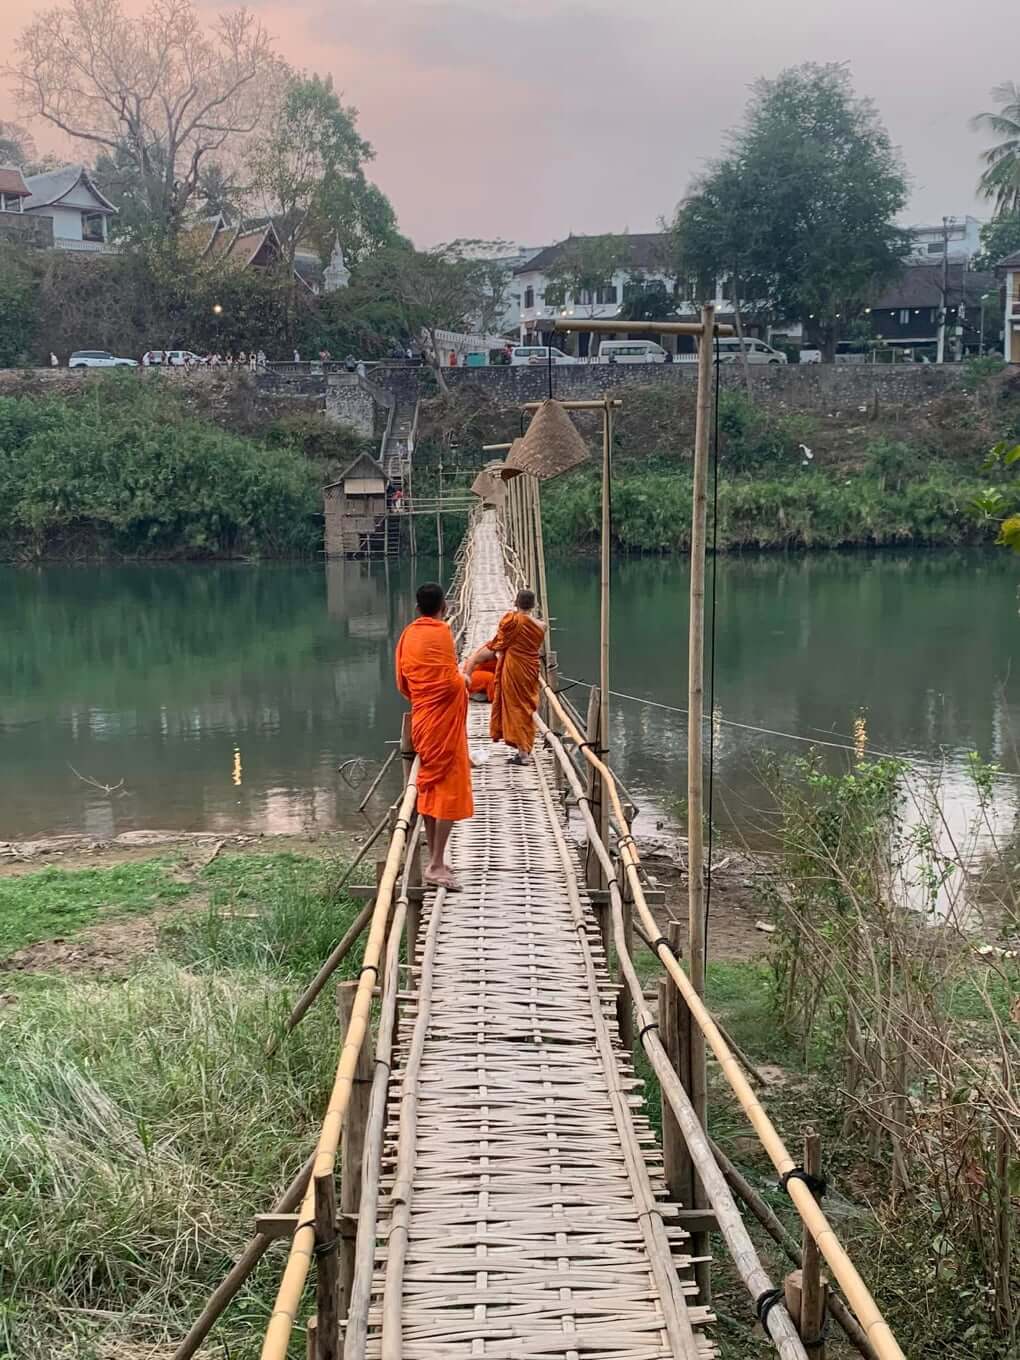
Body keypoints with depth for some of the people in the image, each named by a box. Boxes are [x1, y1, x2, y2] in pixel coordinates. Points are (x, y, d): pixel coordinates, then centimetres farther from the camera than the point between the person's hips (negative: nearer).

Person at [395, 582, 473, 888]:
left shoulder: (407, 635, 8)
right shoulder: (441, 632, -14)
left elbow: (402, 684, 12)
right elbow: (451, 682, -19)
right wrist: (465, 682, 2)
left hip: (422, 720, 8)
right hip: (445, 723, -8)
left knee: (430, 787, 14)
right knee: (450, 790, -5)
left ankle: (434, 860, 19)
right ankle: (437, 865, -8)